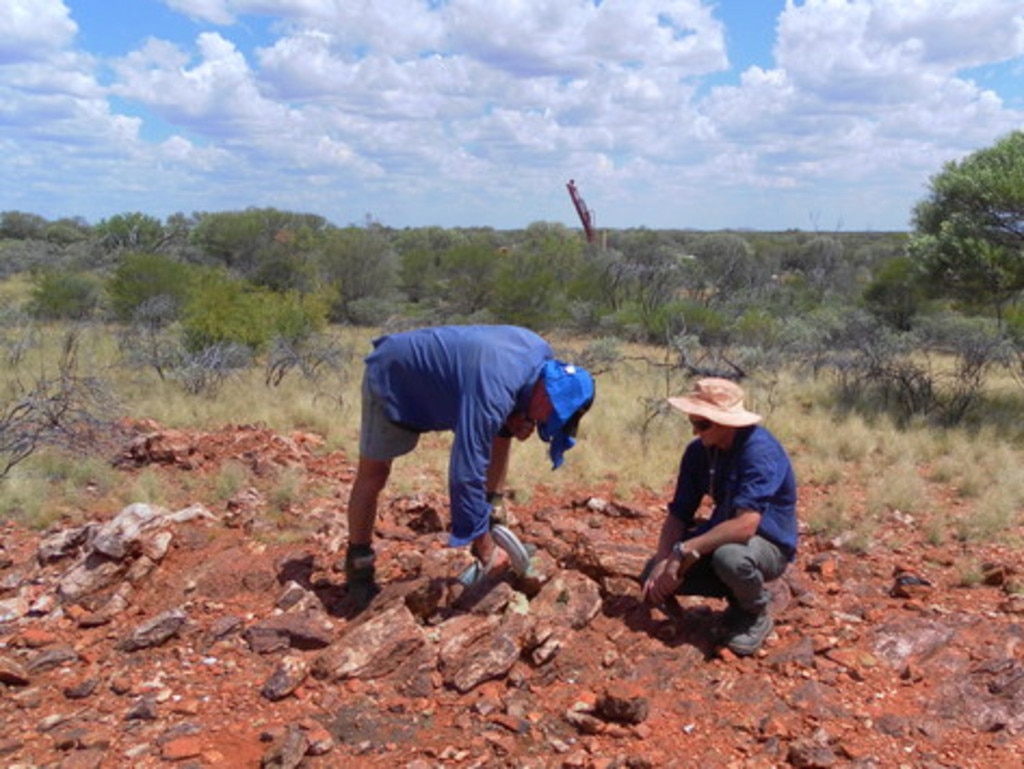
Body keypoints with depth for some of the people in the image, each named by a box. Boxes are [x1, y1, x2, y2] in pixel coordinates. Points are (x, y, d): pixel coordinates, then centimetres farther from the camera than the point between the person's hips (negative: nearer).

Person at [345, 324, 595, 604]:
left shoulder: (542, 354, -15)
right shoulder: (492, 394, -41)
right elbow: (467, 475, -40)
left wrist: (514, 422, -17)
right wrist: (485, 551, -31)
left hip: (439, 377, 8)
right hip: (392, 378, -8)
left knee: (499, 431, 0)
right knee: (373, 474, -1)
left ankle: (492, 515, 7)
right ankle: (358, 567, 16)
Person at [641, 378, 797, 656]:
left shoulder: (759, 450, -28)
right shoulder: (698, 451, -8)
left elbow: (745, 525, -37)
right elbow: (678, 515, -5)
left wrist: (684, 551, -33)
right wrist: (662, 562, -21)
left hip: (769, 543, -6)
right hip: (722, 535, 6)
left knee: (729, 556, -40)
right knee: (653, 577, -9)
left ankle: (755, 616, -5)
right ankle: (738, 595, 11)